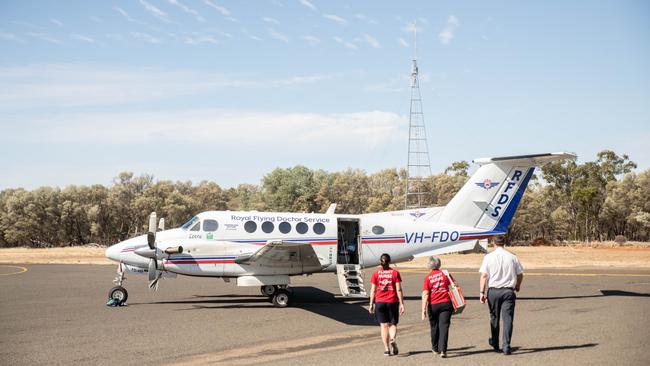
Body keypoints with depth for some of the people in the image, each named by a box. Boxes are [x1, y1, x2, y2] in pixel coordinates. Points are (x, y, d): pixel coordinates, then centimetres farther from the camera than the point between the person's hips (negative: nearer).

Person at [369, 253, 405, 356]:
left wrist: (371, 304, 8)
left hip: (380, 302, 1)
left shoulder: (376, 274, 1)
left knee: (384, 325, 7)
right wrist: (402, 304, -2)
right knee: (393, 324, 10)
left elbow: (373, 290, 1)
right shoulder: (395, 273, -1)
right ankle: (392, 339, -19)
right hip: (392, 302, -1)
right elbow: (399, 290, -5)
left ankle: (386, 349, 3)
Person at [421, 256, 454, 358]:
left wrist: (423, 310, -13)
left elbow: (425, 294, -11)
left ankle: (435, 349, 33)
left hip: (433, 305, 0)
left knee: (434, 327, 17)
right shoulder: (445, 274, 2)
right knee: (444, 327, -1)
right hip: (446, 304, 0)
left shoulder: (427, 278, -4)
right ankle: (442, 350, -12)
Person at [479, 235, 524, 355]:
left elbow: (484, 276, -7)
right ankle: (506, 346, -10)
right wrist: (517, 286, 28)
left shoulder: (488, 257, -2)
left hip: (493, 291, 0)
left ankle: (495, 344, 28)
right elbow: (520, 274, 8)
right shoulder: (512, 257, 2)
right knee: (508, 318, -1)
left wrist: (482, 292, -5)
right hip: (508, 291, 0)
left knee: (494, 318, 15)